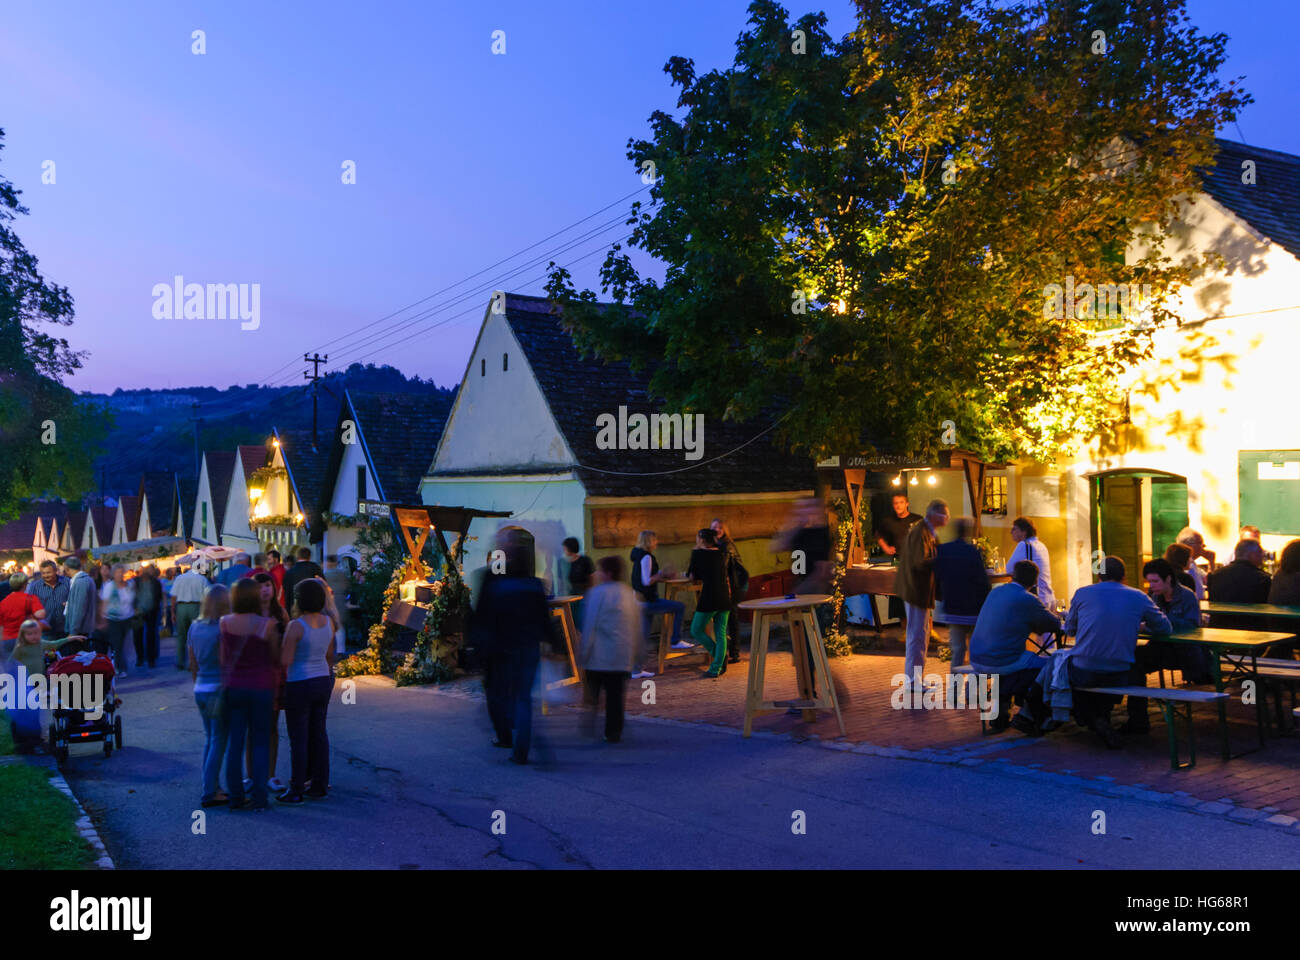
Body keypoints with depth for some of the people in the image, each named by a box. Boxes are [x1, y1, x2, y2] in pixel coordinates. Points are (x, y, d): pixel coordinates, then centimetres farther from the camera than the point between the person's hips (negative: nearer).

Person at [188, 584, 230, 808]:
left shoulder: (194, 627, 5)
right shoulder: (223, 628, -15)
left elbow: (193, 665, 12)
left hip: (200, 691, 7)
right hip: (219, 690, -7)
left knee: (210, 740, 16)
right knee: (219, 742, 0)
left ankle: (213, 788, 21)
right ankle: (209, 793, 1)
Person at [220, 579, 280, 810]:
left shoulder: (225, 623, -3)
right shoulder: (267, 624, -12)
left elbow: (222, 658, 5)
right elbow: (276, 658, -1)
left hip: (232, 687, 3)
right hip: (260, 687, -3)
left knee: (234, 742, 10)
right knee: (260, 743, 7)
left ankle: (236, 797, 13)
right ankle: (259, 798, 6)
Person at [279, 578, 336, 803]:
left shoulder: (295, 626, -19)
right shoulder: (328, 622, 1)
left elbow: (285, 661, -20)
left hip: (299, 685, -6)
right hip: (322, 681, 7)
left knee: (298, 738, 2)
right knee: (318, 733, 13)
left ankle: (296, 791, 8)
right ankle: (320, 785, 19)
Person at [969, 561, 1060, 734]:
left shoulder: (996, 591, 12)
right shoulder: (1028, 599, -12)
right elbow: (1055, 625, -1)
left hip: (976, 660, 8)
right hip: (1000, 664, -8)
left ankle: (1000, 714, 33)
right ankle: (1026, 717, 8)